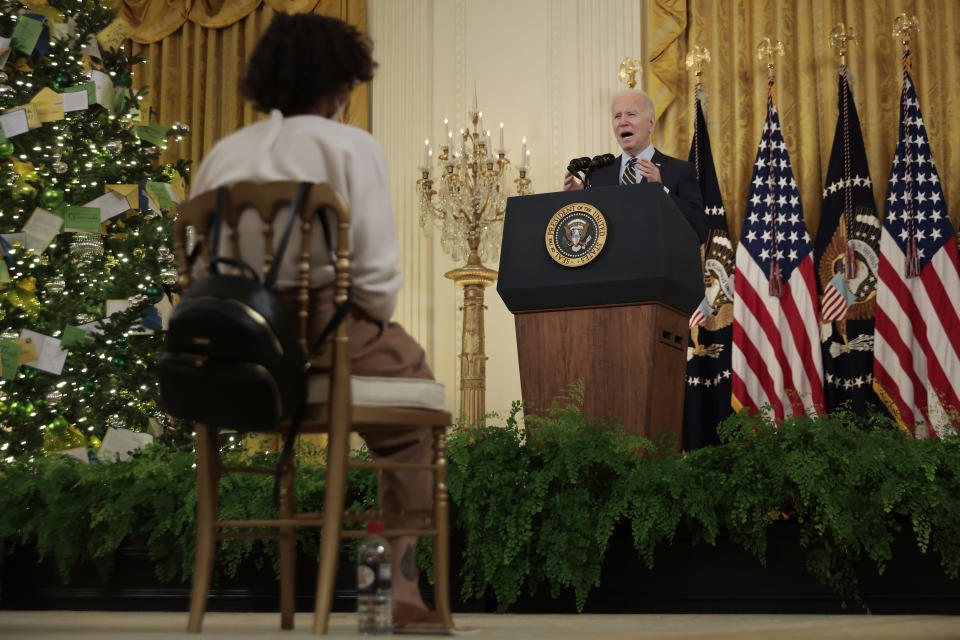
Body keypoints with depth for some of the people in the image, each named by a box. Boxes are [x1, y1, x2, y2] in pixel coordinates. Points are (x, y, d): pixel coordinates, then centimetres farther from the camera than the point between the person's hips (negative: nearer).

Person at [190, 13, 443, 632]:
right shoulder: (350, 146, -2)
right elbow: (376, 270, -10)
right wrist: (373, 335, 8)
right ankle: (401, 586, 18)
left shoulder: (224, 153, 13)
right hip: (325, 327, -6)